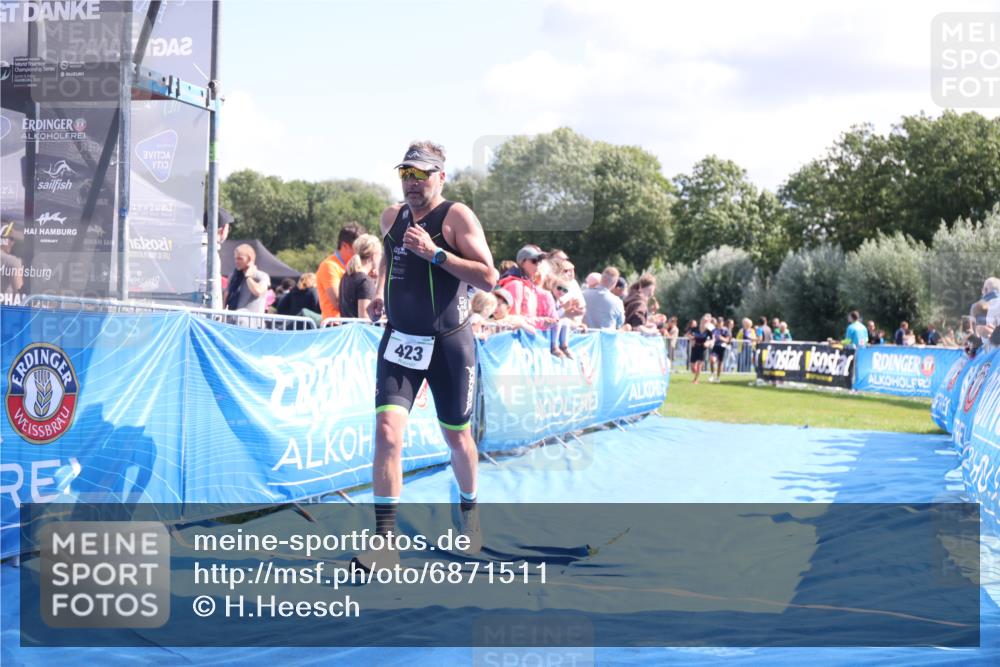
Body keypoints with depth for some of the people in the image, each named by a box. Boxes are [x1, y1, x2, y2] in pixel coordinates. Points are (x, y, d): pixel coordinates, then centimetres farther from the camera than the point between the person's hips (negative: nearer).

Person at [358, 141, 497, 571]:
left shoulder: (457, 217, -10)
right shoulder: (391, 217, 7)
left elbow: (488, 278, -18)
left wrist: (434, 252, -25)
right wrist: (379, 294, 12)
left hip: (448, 344, -3)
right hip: (400, 341, 3)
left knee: (457, 437, 13)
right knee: (387, 431, -15)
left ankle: (468, 508, 43)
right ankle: (385, 540, -15)